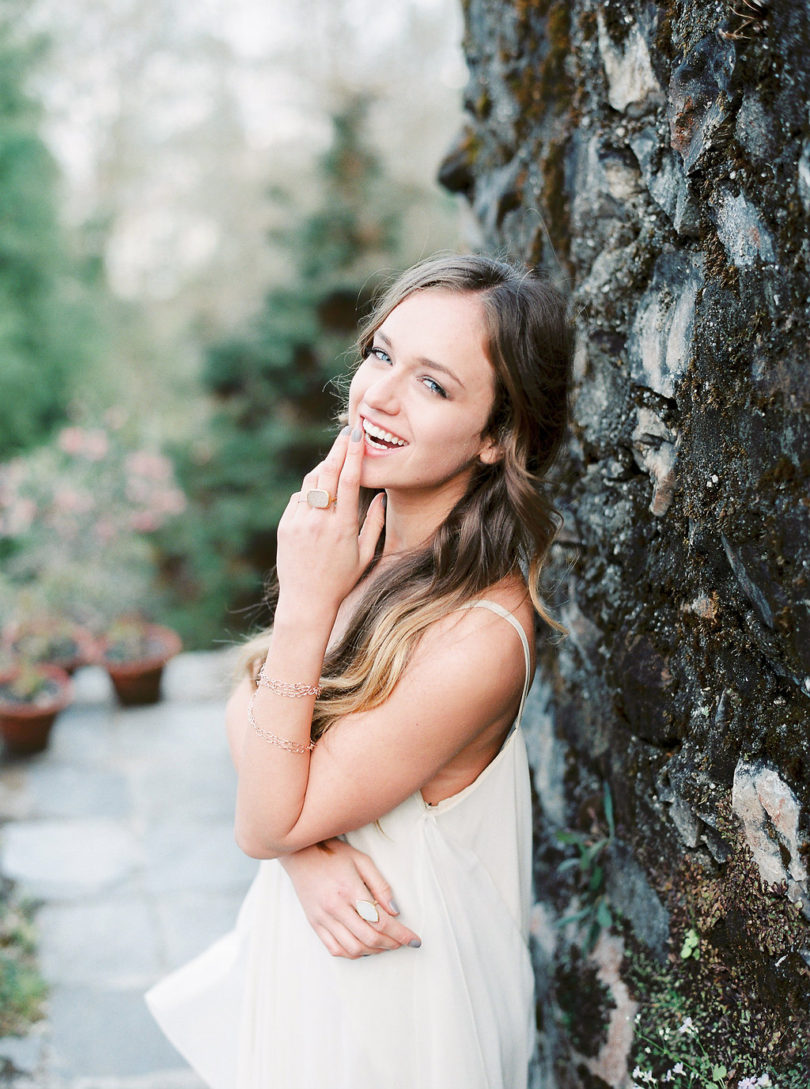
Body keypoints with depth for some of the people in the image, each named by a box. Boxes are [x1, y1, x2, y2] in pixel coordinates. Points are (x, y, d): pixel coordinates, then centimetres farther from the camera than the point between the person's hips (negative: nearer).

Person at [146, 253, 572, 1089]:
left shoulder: (477, 637, -33)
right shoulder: (355, 528, -10)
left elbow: (264, 824, -25)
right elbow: (247, 712, -4)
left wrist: (307, 604, -31)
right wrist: (304, 848, -22)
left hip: (389, 983, -6)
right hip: (306, 923, 6)